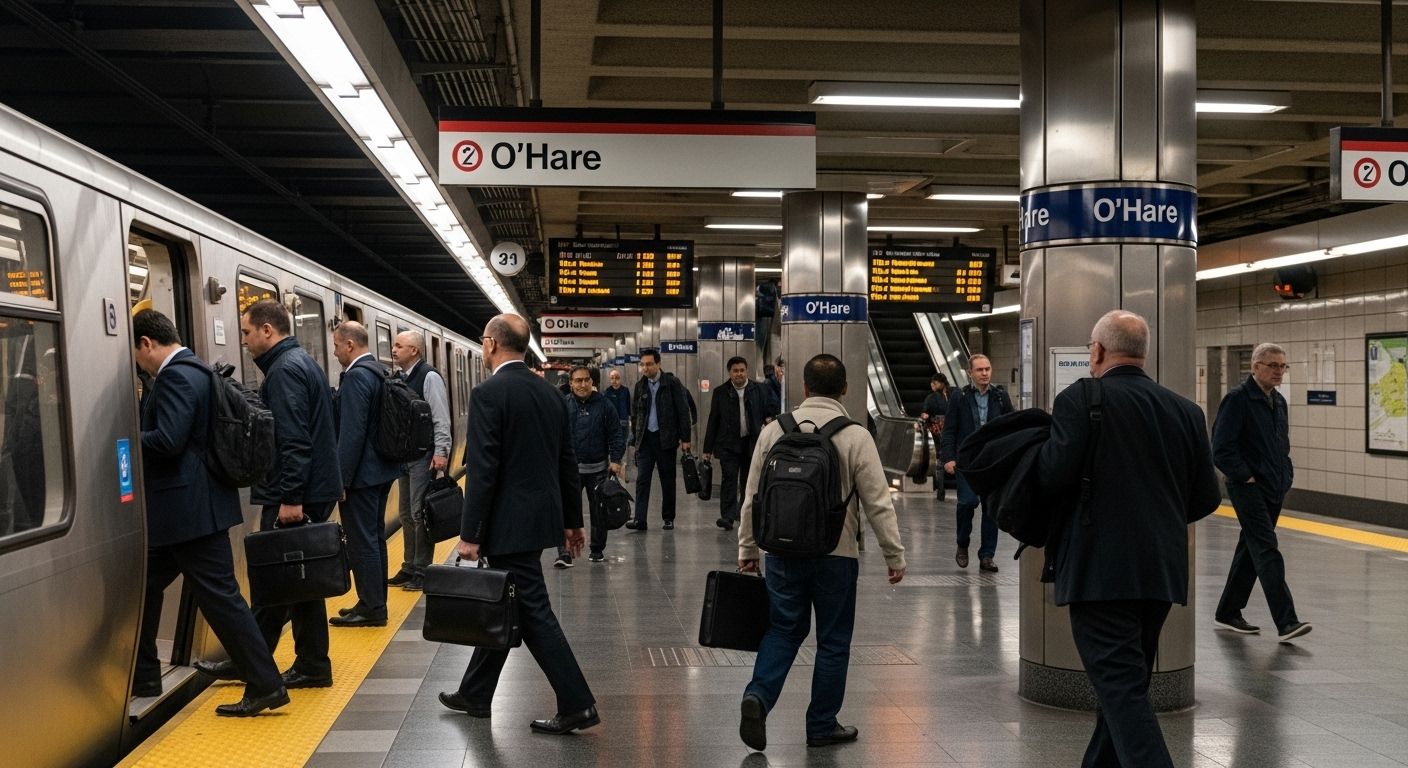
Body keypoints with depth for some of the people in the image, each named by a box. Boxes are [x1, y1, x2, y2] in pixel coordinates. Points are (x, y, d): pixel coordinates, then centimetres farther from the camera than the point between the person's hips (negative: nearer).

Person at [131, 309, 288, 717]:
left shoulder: (176, 376, -17)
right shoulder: (195, 371, 14)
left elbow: (167, 440, -25)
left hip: (189, 509, -10)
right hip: (184, 509, 10)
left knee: (219, 595, -4)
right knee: (145, 585, 17)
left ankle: (265, 685, 3)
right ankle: (143, 678, 29)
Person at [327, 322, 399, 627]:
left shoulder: (356, 376, -18)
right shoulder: (378, 372, 12)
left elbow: (352, 431, -23)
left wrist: (341, 478, -19)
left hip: (361, 474, -10)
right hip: (382, 469, 10)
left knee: (361, 542, -3)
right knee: (374, 538, 16)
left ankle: (371, 608, 3)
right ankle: (375, 603, 24)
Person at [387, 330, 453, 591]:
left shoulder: (429, 377, -11)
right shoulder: (399, 378, 12)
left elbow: (441, 419, -15)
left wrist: (441, 452, -21)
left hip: (423, 456, -8)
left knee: (419, 514, -5)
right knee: (407, 514, 13)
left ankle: (421, 572, 3)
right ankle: (409, 569, 22)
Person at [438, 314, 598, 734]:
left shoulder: (489, 394, -15)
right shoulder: (550, 392, 8)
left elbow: (483, 470, -18)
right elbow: (567, 462, 12)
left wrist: (469, 534, -13)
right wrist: (572, 520, 20)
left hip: (511, 522, -8)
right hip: (542, 516, 9)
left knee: (533, 613, -2)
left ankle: (577, 704, 0)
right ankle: (475, 694, 31)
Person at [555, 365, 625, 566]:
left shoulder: (603, 404, 0)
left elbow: (616, 434, 2)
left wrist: (615, 459, -6)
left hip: (598, 468, 1)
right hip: (570, 468, -1)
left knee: (599, 511, 10)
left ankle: (597, 550, 24)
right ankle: (564, 552, -9)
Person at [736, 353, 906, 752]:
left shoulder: (773, 431, 1)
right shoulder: (856, 437, -8)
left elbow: (753, 497, 6)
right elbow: (878, 503, -8)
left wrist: (747, 549, 16)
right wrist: (895, 555, 2)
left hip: (783, 551, 3)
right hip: (836, 554, -2)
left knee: (783, 629, 17)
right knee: (833, 641, 11)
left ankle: (758, 696, -3)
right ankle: (822, 726, 19)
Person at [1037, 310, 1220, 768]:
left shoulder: (1080, 400, -10)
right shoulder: (1186, 411, 7)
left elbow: (1054, 478, -18)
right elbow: (1206, 499, 9)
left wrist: (1040, 450, 3)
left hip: (1101, 570, -7)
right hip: (1162, 570, 7)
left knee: (1121, 687, -6)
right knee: (1129, 681, 20)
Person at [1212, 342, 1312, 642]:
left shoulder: (1279, 402, 14)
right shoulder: (1238, 399, -12)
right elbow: (1221, 448, -17)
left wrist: (1286, 473, 13)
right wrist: (1246, 477, -15)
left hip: (1274, 490, 9)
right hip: (1249, 490, -9)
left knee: (1250, 551, 13)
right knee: (1267, 551, -14)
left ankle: (1228, 613, 23)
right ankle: (1286, 622, -17)